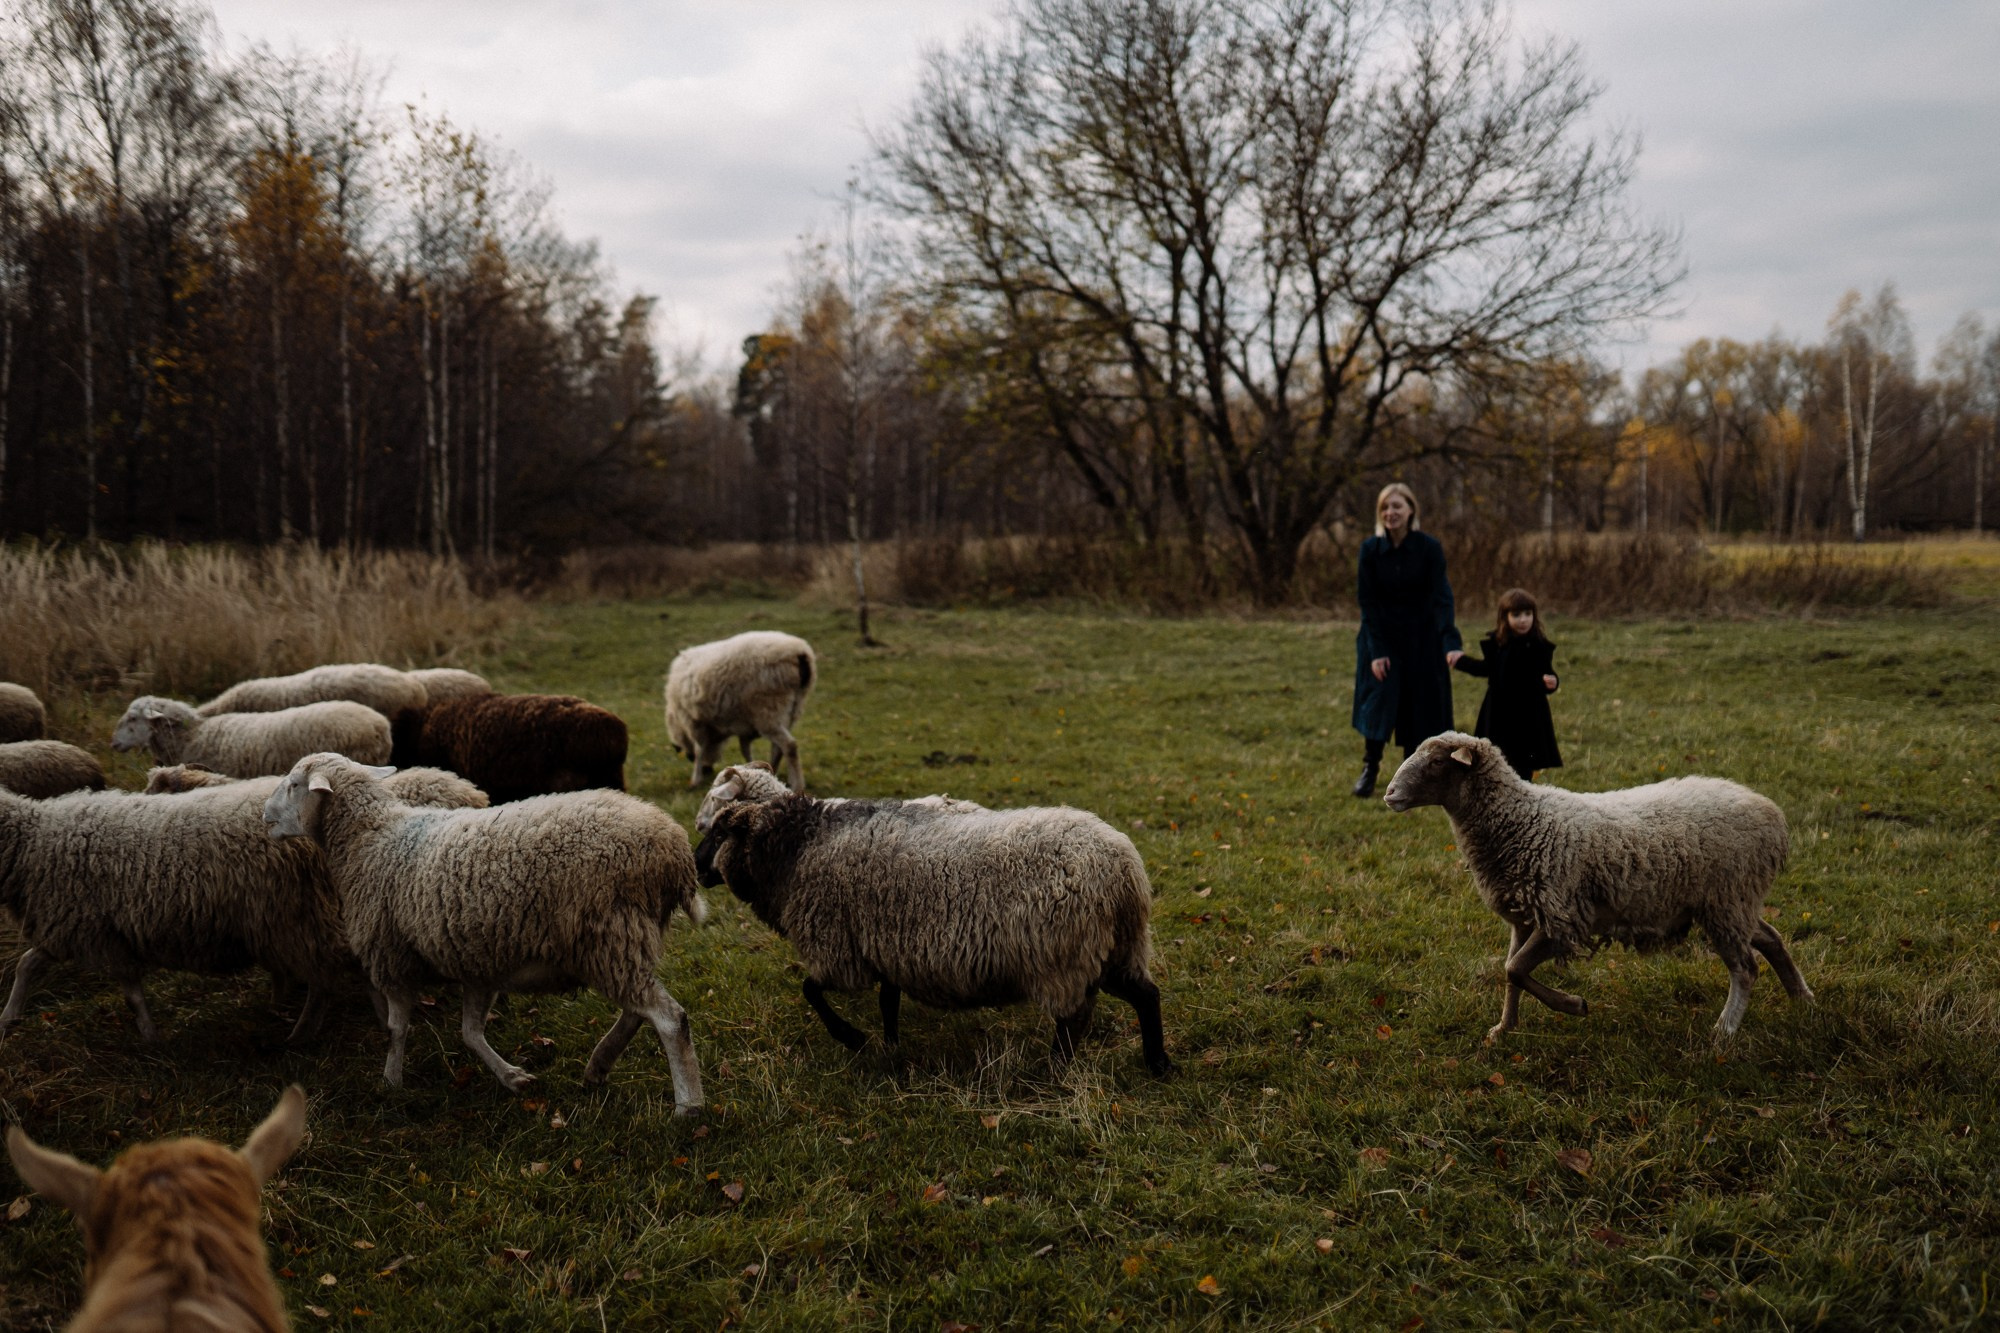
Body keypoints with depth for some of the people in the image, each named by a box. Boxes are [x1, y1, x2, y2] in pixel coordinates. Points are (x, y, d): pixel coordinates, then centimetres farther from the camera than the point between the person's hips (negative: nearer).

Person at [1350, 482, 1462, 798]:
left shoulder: (1429, 547, -15)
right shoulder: (1370, 549, -10)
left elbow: (1441, 598, -19)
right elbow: (1368, 602, -8)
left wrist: (1452, 644, -31)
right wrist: (1376, 651, -14)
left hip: (1421, 638, -1)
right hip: (1381, 636, 1)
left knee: (1419, 705, 2)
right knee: (1378, 699, -7)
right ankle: (1370, 767, 7)